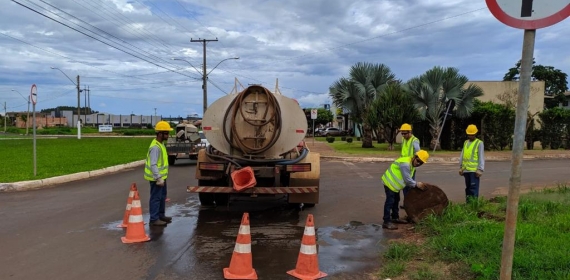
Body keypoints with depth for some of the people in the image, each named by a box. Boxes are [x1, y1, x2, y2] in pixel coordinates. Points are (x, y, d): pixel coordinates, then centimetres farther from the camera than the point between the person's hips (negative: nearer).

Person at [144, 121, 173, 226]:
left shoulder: (160, 144, 9)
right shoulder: (155, 147, -23)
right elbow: (153, 164, -27)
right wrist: (159, 178, -28)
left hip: (161, 176, 10)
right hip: (156, 178, -10)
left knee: (162, 196, 20)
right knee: (156, 198, -2)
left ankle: (161, 215, 32)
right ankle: (154, 219, 6)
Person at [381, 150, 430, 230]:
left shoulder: (412, 165, 8)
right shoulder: (405, 164, -26)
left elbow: (408, 179, 12)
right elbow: (407, 179, -24)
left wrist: (415, 184, 1)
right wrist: (416, 184, -13)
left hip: (395, 183, 11)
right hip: (390, 182, -11)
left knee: (396, 200, 20)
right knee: (390, 201, -10)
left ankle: (395, 218, 34)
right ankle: (386, 222, -8)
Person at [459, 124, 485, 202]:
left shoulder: (479, 143, -2)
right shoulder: (465, 142, 14)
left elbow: (481, 157, -6)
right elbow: (462, 155, 17)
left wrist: (480, 169, -13)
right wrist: (460, 167, 13)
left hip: (474, 170, -6)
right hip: (466, 169, 6)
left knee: (474, 187, -5)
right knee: (468, 187, 12)